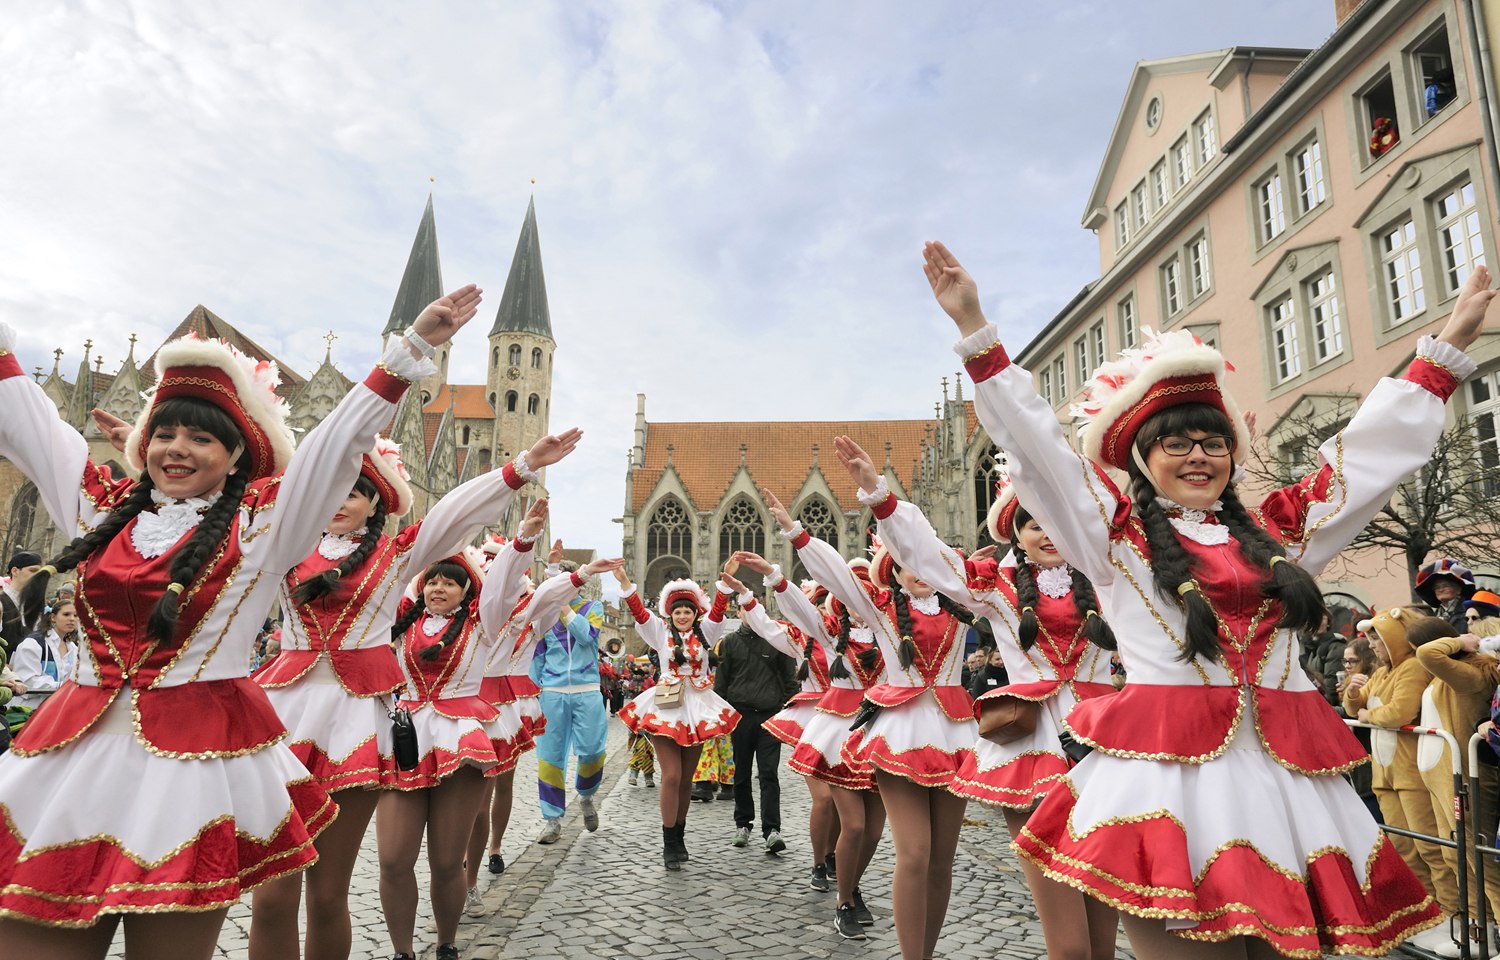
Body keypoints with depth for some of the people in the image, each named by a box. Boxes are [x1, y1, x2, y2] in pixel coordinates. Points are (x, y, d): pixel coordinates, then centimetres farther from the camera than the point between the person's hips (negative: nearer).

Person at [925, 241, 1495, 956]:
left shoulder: (1275, 533, 17)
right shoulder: (1116, 534, 5)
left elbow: (1376, 449, 23)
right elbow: (1033, 444, -4)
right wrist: (974, 328, -9)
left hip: (1287, 779, 5)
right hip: (1167, 778, -4)